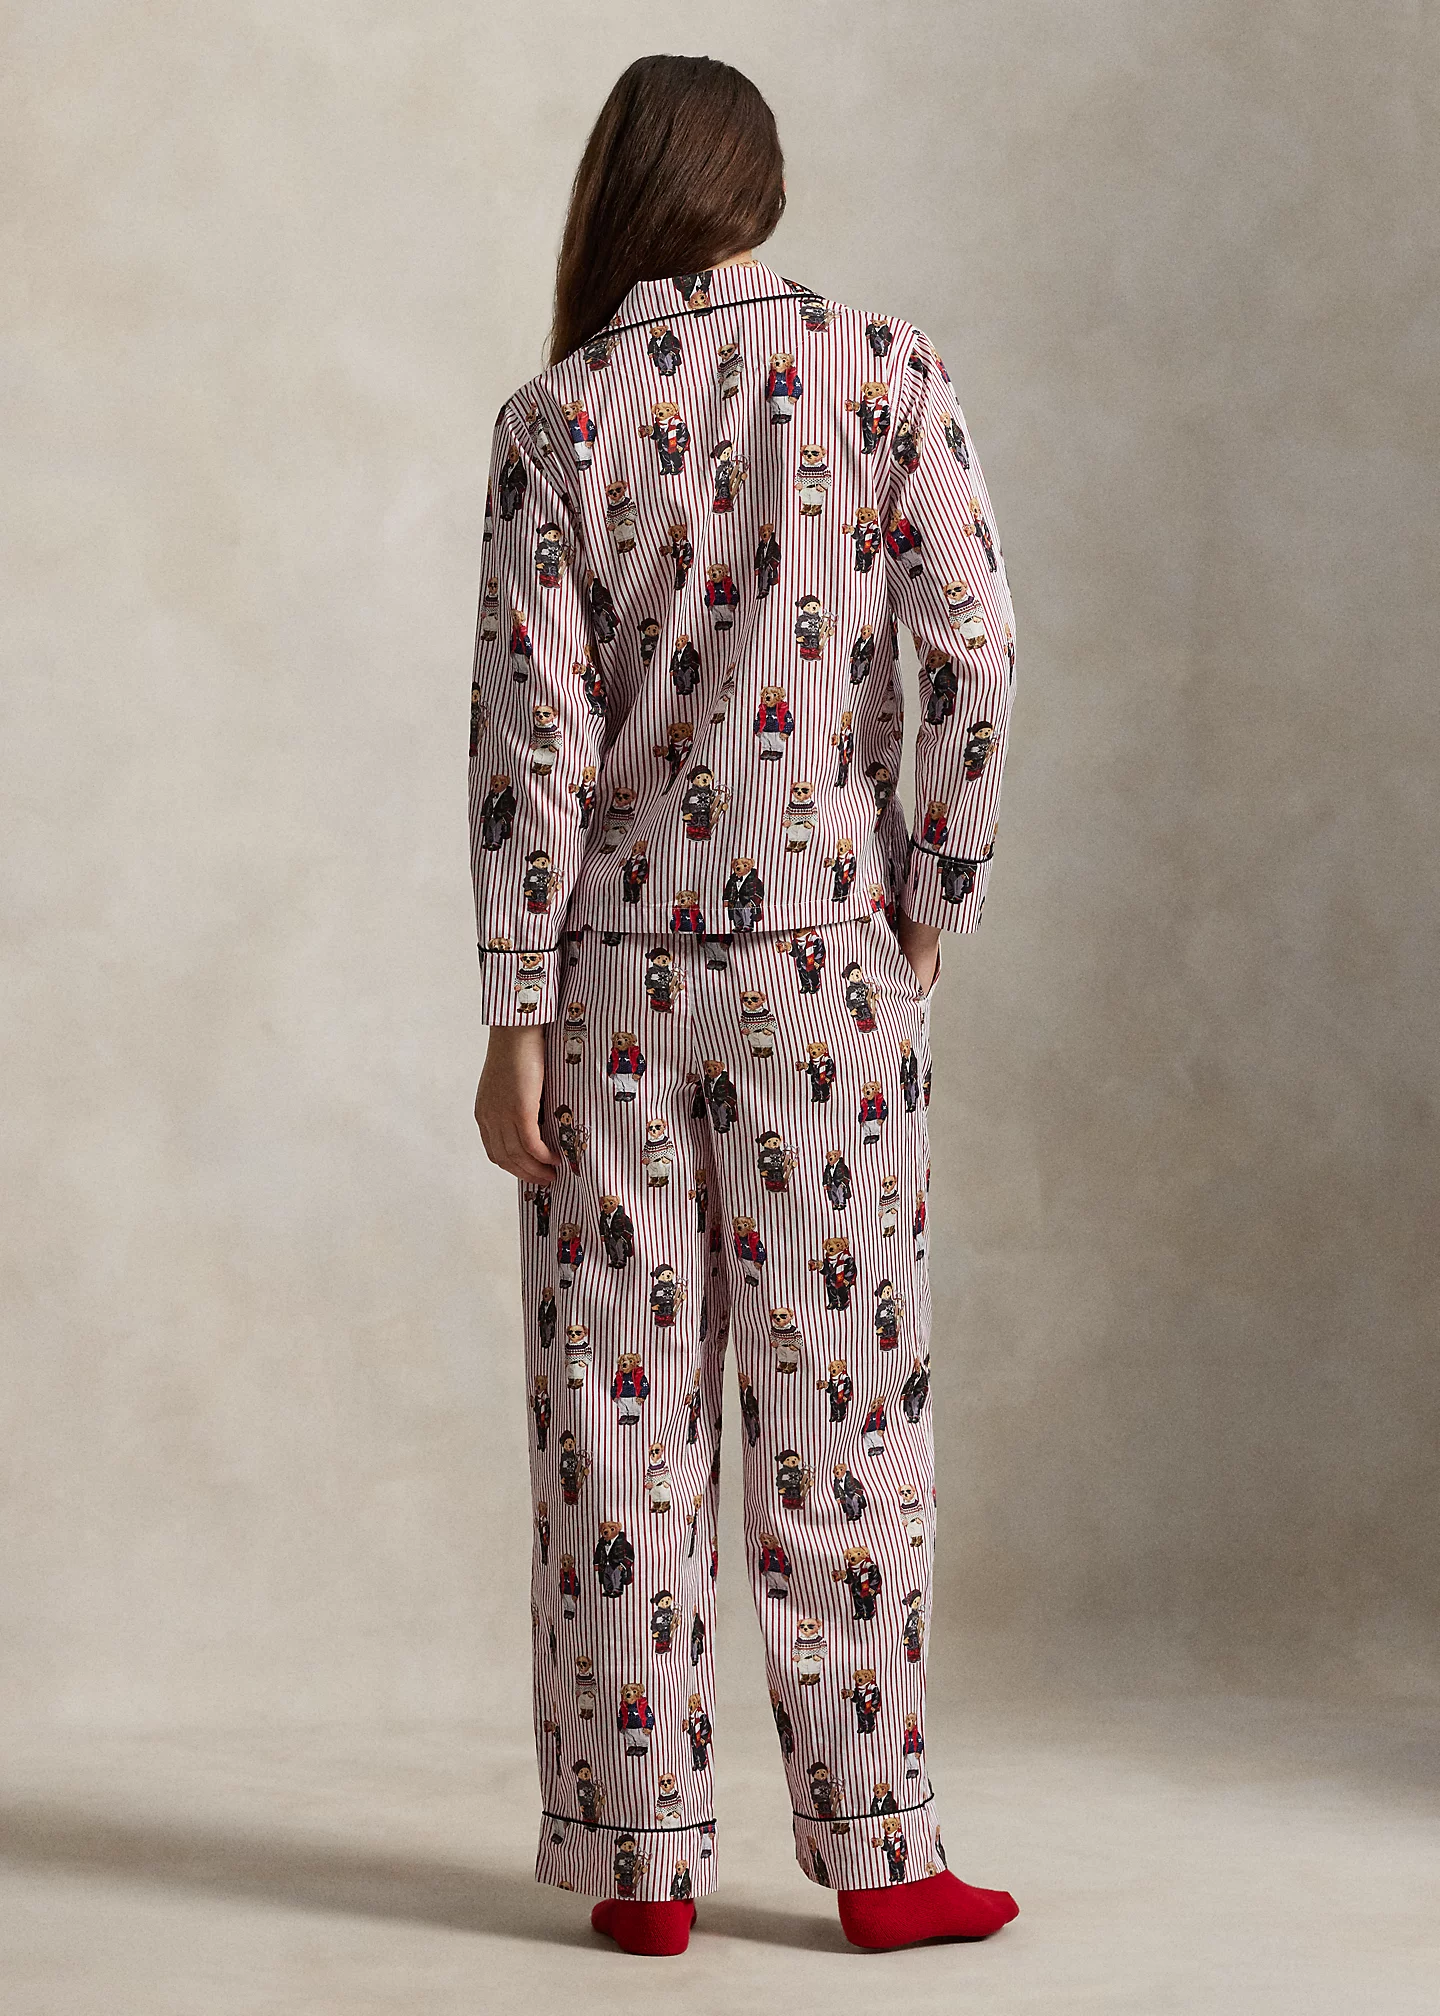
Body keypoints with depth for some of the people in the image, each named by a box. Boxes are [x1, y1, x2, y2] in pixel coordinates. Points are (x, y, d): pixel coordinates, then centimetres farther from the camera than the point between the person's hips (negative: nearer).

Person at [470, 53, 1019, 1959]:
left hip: (612, 963, 0)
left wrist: (515, 1015, -3)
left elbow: (529, 724, -5)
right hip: (817, 953, 0)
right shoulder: (883, 367, 0)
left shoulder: (559, 417, -1)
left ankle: (641, 1858, 11)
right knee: (838, 1406, 5)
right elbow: (972, 647, -8)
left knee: (621, 1420, 6)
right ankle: (874, 1851, 9)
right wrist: (933, 901, 3)